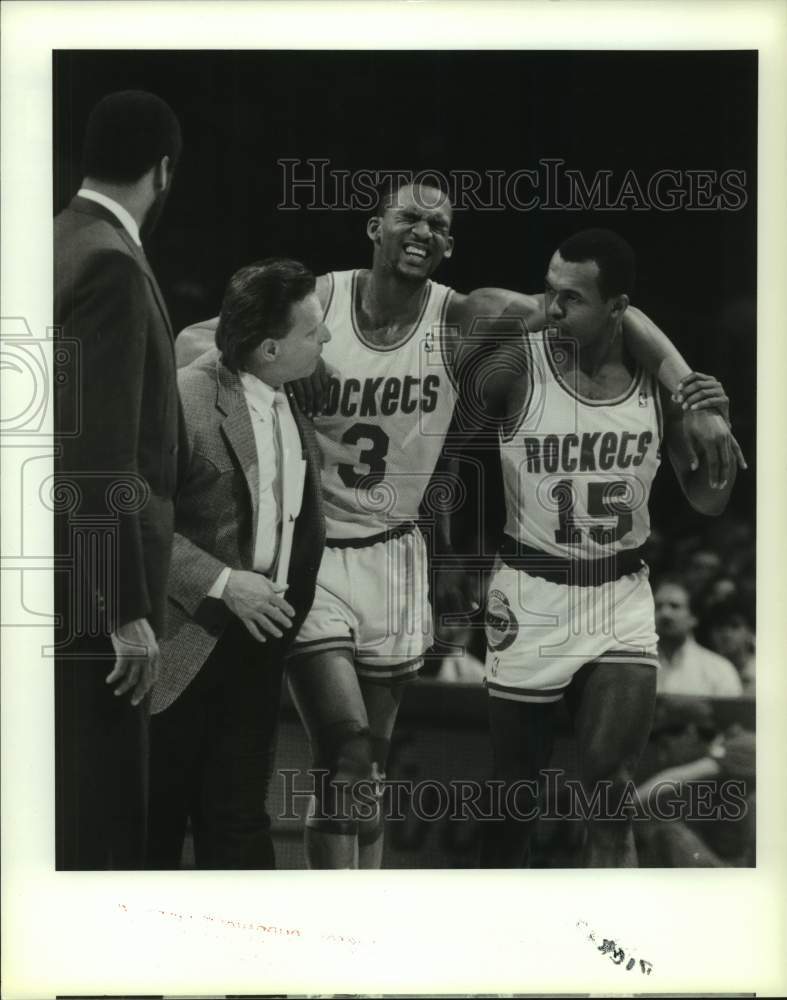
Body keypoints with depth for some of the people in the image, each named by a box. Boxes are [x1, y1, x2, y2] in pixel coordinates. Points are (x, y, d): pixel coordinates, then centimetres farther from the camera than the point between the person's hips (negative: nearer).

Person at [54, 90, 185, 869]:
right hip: (89, 591, -9)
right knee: (98, 813, -7)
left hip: (70, 583, 9)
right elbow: (101, 454, -21)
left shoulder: (56, 249, 13)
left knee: (79, 809, 13)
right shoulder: (110, 264, -15)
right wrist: (127, 609, -21)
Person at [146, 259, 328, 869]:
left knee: (238, 818, 10)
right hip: (184, 641, -6)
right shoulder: (184, 400, -18)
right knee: (154, 823, 6)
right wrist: (220, 584, -22)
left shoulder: (295, 404, 5)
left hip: (258, 636, 6)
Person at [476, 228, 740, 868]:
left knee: (608, 802, -9)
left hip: (623, 602, 1)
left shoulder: (659, 380, -4)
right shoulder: (516, 368, -13)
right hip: (532, 599, -1)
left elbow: (709, 499, 6)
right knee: (517, 803, 7)